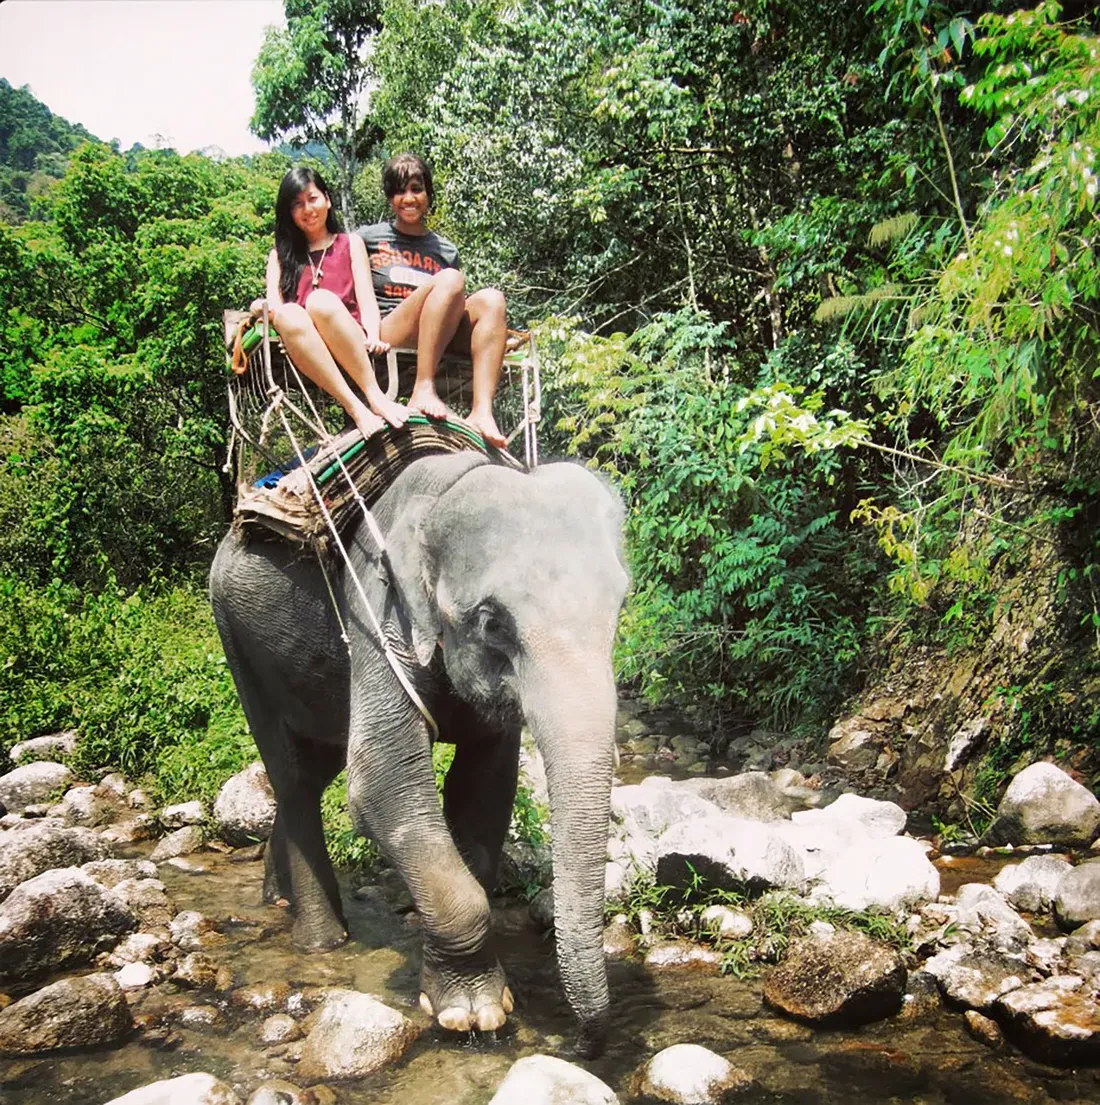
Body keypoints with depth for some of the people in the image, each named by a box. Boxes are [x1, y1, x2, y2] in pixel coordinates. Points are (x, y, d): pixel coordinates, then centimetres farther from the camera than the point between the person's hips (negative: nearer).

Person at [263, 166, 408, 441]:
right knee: (289, 315, -34)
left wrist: (373, 337, -14)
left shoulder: (351, 243, 24)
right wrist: (272, 311, -15)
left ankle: (375, 395, -40)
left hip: (353, 354, -1)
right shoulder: (281, 254, 27)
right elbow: (274, 305, 11)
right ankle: (356, 409, -43)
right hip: (306, 357, 1)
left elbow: (367, 298, 8)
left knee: (321, 300, -33)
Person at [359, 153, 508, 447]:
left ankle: (482, 411, -39)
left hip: (440, 345, 4)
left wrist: (498, 333, 8)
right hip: (388, 338, -4)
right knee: (450, 279, -27)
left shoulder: (446, 251, 24)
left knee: (490, 298, -24)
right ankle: (423, 390, -40)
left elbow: (457, 313, 25)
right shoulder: (368, 238, 16)